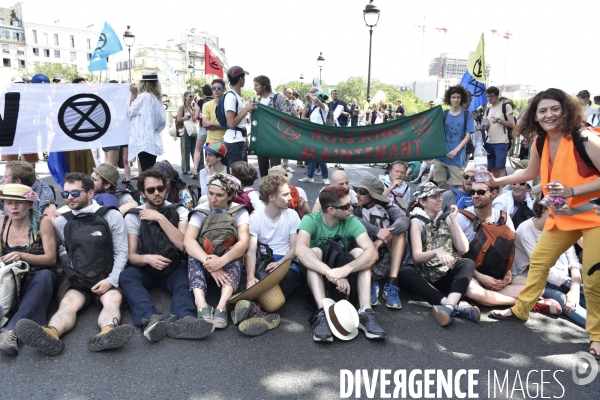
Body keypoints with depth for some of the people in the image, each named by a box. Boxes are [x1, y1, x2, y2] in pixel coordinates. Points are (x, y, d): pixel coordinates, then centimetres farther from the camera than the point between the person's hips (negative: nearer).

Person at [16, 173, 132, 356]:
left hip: (105, 277, -1)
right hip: (74, 278, 1)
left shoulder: (112, 216, 0)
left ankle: (107, 333, -60)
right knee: (68, 303, -29)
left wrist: (111, 280, -13)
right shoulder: (60, 222, 9)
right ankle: (50, 335, -58)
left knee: (113, 299, -31)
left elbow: (121, 252, -1)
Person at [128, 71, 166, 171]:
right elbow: (162, 120, 13)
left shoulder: (143, 96, -11)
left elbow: (130, 111, 0)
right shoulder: (158, 98, 11)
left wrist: (133, 94, 6)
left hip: (143, 141, -8)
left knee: (146, 171, -7)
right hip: (153, 140, 8)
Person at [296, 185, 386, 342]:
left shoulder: (352, 222, -15)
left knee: (359, 252, -24)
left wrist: (346, 269, -48)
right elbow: (300, 250, -39)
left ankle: (365, 312, -32)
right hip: (317, 275, -1)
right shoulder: (310, 220, -20)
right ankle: (322, 314, -41)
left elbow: (372, 253, -30)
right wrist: (331, 273, -51)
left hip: (345, 274, 2)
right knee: (314, 252, -31)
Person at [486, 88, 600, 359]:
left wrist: (572, 190, -29)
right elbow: (530, 173, 15)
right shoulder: (540, 142, -1)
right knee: (539, 260, 11)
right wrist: (496, 181, 8)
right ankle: (520, 309, 27)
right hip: (561, 215, 7)